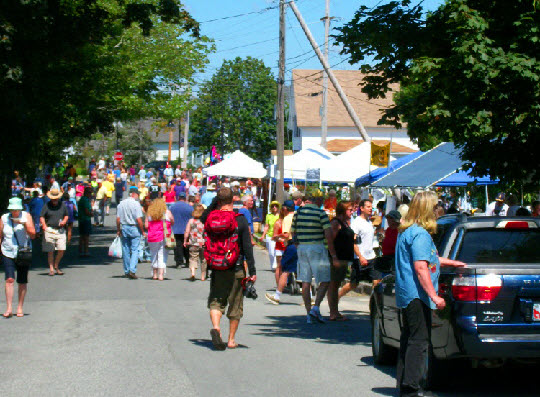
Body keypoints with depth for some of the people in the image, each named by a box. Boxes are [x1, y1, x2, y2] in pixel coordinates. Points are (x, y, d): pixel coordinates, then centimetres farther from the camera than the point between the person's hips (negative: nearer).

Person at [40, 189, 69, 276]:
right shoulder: (47, 206, 1)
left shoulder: (62, 205, 9)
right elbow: (41, 217, 2)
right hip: (50, 229, -2)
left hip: (60, 230, 2)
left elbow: (66, 215, 20)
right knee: (50, 251, 0)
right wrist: (44, 226, -13)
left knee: (61, 250, -4)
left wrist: (64, 221, -1)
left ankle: (56, 266, 18)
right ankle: (51, 269, 9)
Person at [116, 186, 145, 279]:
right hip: (134, 228, -5)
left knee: (125, 250, 12)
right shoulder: (136, 204, -10)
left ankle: (126, 271, 18)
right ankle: (132, 270, -16)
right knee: (135, 250, -3)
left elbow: (118, 218, 6)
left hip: (124, 227, 5)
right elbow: (139, 219, -14)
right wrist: (142, 231, -6)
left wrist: (118, 230, 16)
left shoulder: (121, 203, 5)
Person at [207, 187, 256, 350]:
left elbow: (205, 244, 9)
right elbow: (247, 247, -7)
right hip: (236, 270, -2)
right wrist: (252, 271, -4)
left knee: (215, 301, 9)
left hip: (216, 269, 2)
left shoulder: (210, 219, 0)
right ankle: (231, 339, 14)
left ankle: (215, 327, -18)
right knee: (235, 305, 9)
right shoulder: (240, 220, -7)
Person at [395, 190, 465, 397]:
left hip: (405, 295, 10)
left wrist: (452, 262, 41)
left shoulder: (406, 231, 17)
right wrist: (434, 296, -24)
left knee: (409, 338, 15)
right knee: (419, 340, -8)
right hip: (416, 295, -10)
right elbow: (421, 268, -24)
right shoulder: (420, 235, -16)